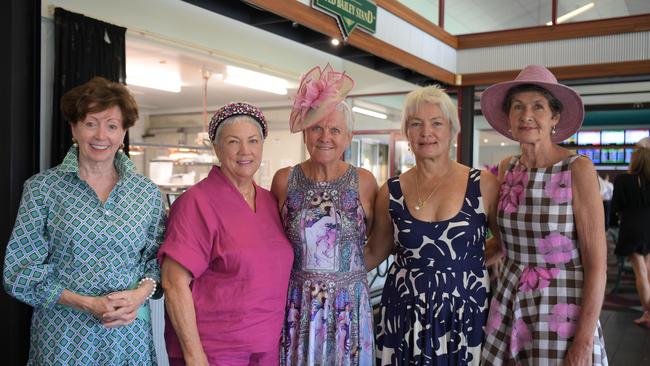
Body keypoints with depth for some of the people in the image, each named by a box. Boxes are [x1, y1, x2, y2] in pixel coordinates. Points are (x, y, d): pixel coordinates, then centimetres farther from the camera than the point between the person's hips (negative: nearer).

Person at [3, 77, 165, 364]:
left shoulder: (147, 192, 2)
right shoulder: (42, 187, -4)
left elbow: (158, 257, 7)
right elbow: (19, 271, -5)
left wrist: (140, 293, -13)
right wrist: (87, 303, -14)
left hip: (130, 333, 2)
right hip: (63, 337, -2)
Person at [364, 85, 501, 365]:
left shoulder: (483, 184, -5)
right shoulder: (392, 192, -1)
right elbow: (374, 253, 11)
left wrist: (475, 259, -5)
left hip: (468, 315, -1)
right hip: (405, 318, 1)